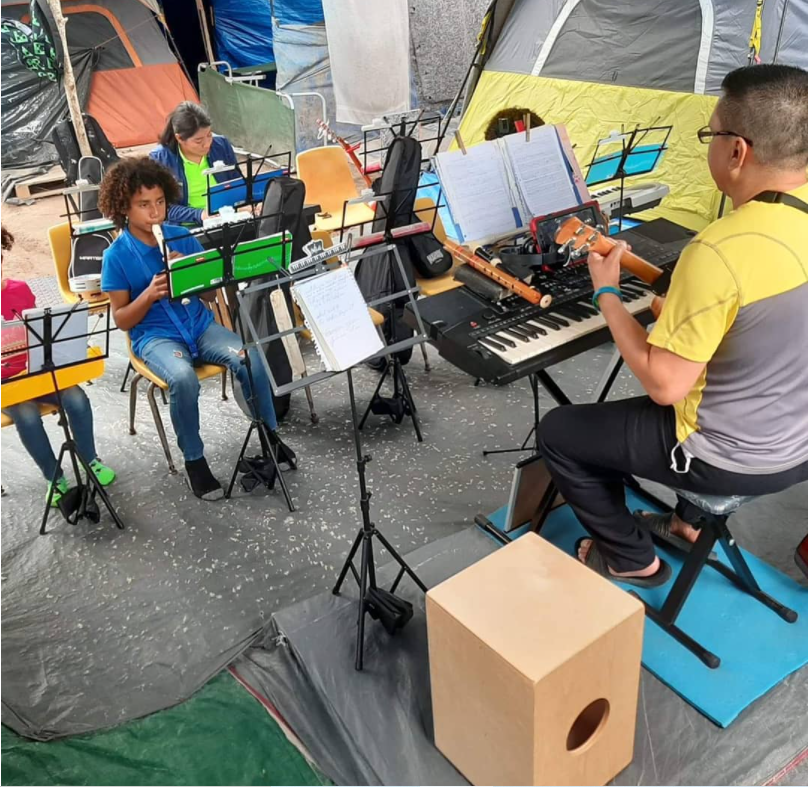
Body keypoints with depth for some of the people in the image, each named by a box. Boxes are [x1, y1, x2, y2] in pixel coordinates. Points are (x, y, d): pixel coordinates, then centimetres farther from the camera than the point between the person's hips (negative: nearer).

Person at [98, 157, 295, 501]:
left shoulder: (183, 237, 3)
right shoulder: (116, 256, -5)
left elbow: (210, 294, 5)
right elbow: (122, 320, -4)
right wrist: (149, 294, -21)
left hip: (200, 324, 3)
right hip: (154, 336, -3)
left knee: (250, 359, -24)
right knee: (183, 378, -36)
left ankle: (270, 435, -1)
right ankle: (194, 460, -12)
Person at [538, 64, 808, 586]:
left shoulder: (721, 251, -32)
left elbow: (663, 385, -25)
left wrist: (606, 293, -14)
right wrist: (678, 309, 11)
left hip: (735, 458, -8)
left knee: (559, 431, 8)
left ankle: (631, 557, 23)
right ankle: (692, 520, 40)